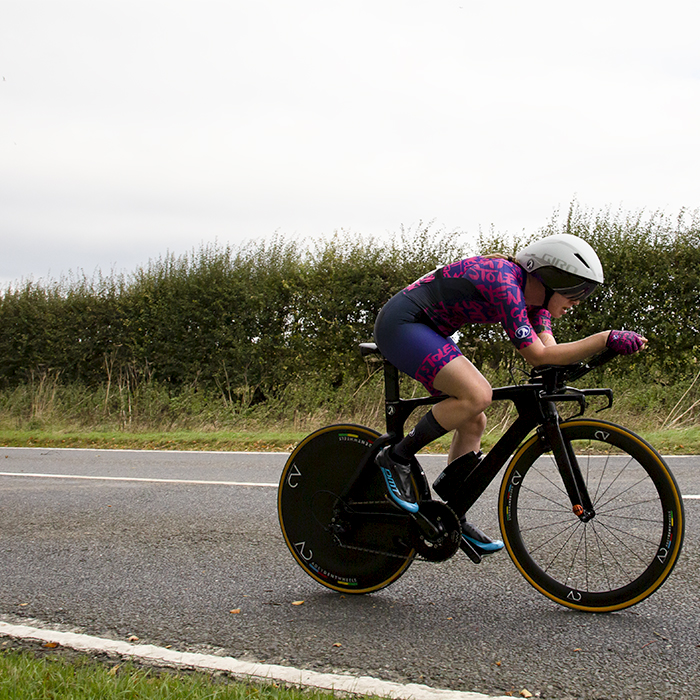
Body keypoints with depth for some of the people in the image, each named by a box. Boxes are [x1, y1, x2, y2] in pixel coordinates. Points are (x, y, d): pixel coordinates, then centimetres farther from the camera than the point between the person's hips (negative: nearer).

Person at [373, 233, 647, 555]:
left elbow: (548, 351, -5)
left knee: (473, 422, 6)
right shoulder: (504, 284, -25)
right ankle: (397, 458, -10)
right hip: (400, 324, -10)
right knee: (476, 395, -25)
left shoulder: (533, 292, 3)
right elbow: (537, 356, -26)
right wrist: (606, 339, -31)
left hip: (426, 332, 10)